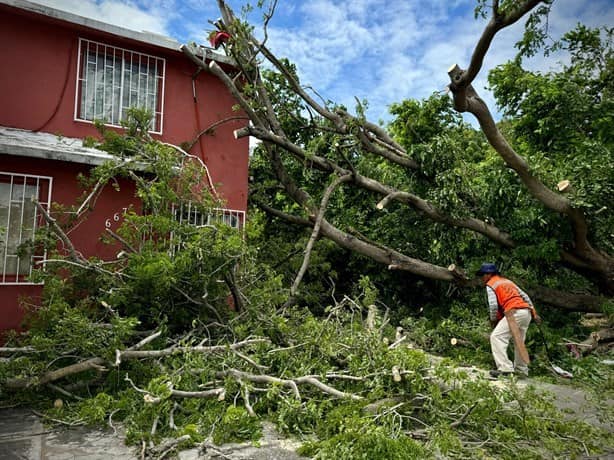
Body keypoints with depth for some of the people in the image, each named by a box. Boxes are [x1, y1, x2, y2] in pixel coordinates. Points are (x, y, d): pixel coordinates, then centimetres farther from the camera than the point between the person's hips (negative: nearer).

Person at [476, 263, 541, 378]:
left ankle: (505, 368, -21)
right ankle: (521, 370, 28)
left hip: (515, 312, -9)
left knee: (496, 337, -11)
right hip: (527, 312, 9)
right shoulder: (508, 281, 28)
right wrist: (534, 313, 20)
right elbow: (525, 296, 23)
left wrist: (493, 321, 6)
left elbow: (493, 305, -8)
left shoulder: (490, 285, 4)